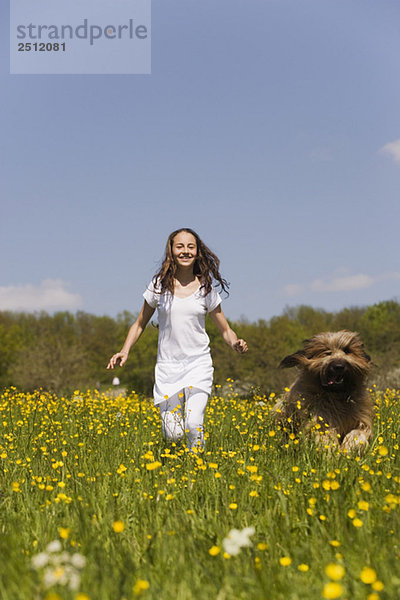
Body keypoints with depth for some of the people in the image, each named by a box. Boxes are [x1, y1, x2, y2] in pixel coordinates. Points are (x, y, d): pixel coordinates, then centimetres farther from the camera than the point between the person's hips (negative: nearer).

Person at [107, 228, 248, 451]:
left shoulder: (206, 288, 1)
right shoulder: (159, 285, 2)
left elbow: (225, 329, 8)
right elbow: (140, 324, 11)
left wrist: (236, 344, -14)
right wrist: (125, 351, -4)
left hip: (199, 364, 0)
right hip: (168, 366, 1)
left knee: (194, 426, -18)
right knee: (173, 434, -4)